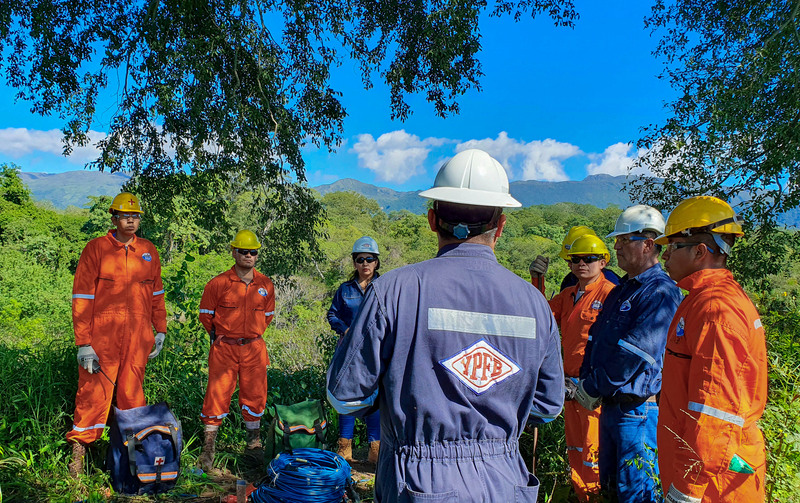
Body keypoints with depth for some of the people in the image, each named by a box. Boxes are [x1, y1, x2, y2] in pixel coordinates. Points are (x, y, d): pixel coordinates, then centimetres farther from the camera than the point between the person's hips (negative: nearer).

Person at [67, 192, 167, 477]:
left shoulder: (149, 252, 9)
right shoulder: (96, 249, -2)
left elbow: (156, 294, 17)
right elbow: (82, 297, -4)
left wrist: (160, 330, 14)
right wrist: (83, 343, -8)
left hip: (138, 337, 3)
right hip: (102, 338, -3)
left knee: (132, 393, 10)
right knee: (94, 392, 1)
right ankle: (79, 448, 16)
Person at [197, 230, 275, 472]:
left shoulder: (266, 285, 3)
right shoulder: (218, 283, -6)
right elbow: (205, 315, 4)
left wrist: (253, 335, 13)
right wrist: (220, 336, 8)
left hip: (254, 348, 3)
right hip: (224, 349, -3)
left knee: (255, 395, 10)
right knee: (217, 395, -1)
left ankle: (254, 443, 27)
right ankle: (208, 448, 13)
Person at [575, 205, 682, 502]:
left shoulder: (661, 292, -17)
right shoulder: (620, 290, 14)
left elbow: (635, 353, -24)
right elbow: (595, 337, 16)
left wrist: (593, 388, -17)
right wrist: (585, 377, 1)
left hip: (638, 409, -9)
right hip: (609, 406, 9)